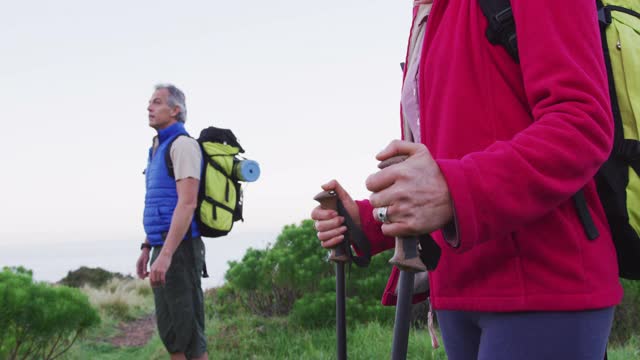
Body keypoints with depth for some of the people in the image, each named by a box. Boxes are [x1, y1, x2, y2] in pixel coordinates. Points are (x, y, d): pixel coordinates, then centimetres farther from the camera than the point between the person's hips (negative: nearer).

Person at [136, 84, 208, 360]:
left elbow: (187, 204, -21)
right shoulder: (158, 149, 18)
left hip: (180, 249, -9)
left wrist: (166, 254, -27)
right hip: (163, 249, 9)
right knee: (168, 331, 12)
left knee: (188, 331, -6)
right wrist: (147, 249, 20)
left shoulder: (183, 144, -11)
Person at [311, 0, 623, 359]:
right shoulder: (429, 32, 21)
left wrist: (454, 194, -31)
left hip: (545, 285, -8)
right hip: (467, 290, 8)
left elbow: (582, 123, -18)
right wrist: (365, 222, 6)